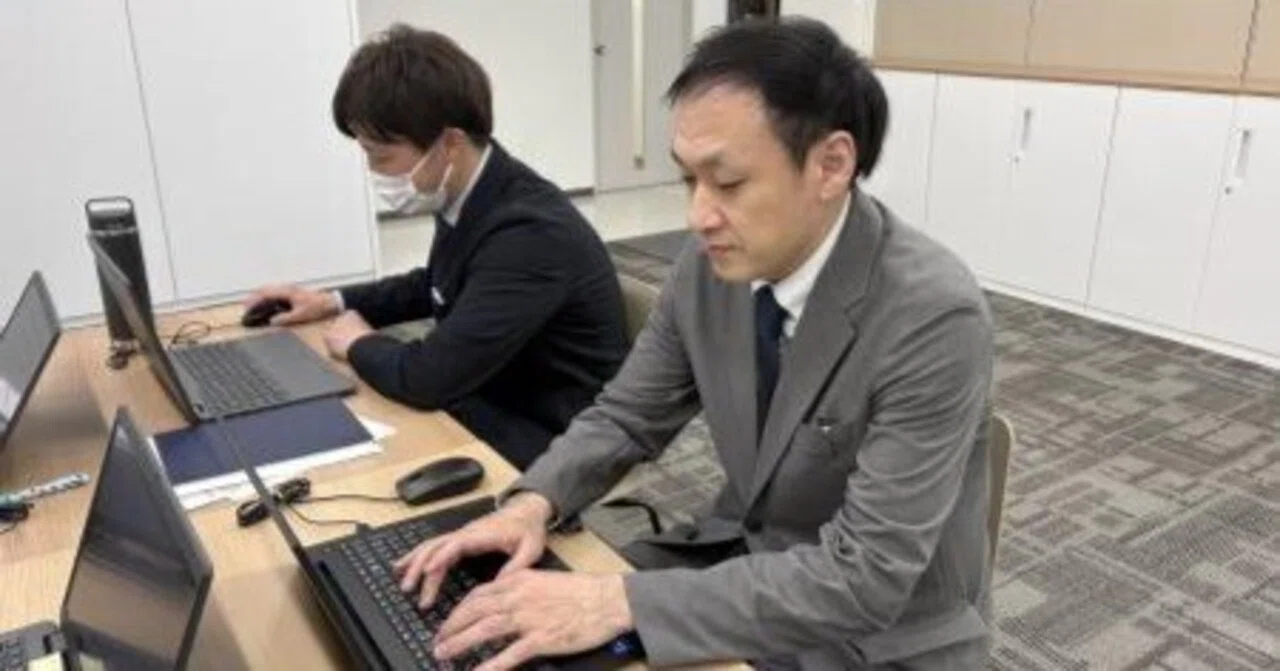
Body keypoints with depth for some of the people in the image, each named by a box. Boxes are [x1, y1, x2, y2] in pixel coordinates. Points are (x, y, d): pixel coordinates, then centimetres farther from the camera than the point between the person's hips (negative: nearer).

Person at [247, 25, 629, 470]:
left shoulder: (530, 232, -30)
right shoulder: (463, 199, -3)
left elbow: (428, 376, -32)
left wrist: (358, 344, -11)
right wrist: (337, 302, 10)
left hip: (549, 447, -7)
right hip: (487, 407, 8)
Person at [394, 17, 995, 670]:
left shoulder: (935, 318, -27)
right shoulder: (710, 266, -10)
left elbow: (864, 578, -28)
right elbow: (626, 416, 2)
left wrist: (621, 602, -33)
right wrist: (534, 502, -18)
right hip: (744, 559, 5)